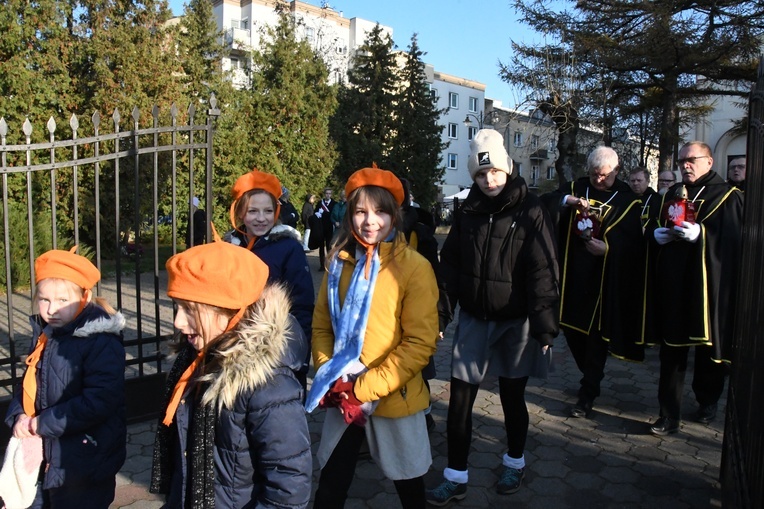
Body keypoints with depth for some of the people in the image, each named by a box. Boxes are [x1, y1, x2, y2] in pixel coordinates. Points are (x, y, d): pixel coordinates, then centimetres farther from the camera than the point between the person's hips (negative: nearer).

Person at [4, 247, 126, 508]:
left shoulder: (102, 342, -21)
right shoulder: (45, 335, 5)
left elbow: (98, 401, -27)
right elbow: (30, 384, 14)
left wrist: (42, 423, -20)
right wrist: (19, 415, -5)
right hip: (44, 457, 8)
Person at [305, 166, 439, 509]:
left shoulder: (414, 267, -13)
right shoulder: (339, 263, 0)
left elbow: (420, 343, -15)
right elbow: (321, 325, 7)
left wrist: (364, 389, -18)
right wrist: (330, 378, -8)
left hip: (394, 400, -3)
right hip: (342, 400, 3)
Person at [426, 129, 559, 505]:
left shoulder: (530, 213, -11)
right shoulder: (468, 212, 2)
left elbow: (543, 274, -13)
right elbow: (450, 264, 6)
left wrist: (544, 328, -17)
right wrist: (442, 312, -1)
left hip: (515, 322, -3)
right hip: (473, 319, 3)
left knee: (512, 398, 13)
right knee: (459, 399, 4)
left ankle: (514, 463, 38)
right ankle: (456, 477, 20)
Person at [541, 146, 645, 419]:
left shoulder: (627, 199, -1)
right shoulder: (576, 188, 8)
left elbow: (633, 241, -9)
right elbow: (545, 202, -5)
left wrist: (608, 247, -26)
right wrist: (568, 200, -23)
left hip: (603, 281, -4)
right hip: (572, 276, 4)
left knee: (596, 333, 1)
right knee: (572, 327, 13)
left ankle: (588, 393, 12)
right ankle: (591, 377, 37)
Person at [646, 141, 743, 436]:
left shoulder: (728, 197, 0)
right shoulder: (671, 195, 17)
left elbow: (734, 239, -12)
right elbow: (651, 228, 16)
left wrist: (701, 234, -26)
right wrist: (656, 233, -5)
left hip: (708, 287, -4)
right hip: (673, 287, 4)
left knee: (709, 350, 9)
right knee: (671, 351, 4)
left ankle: (707, 403, 32)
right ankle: (669, 416, 10)